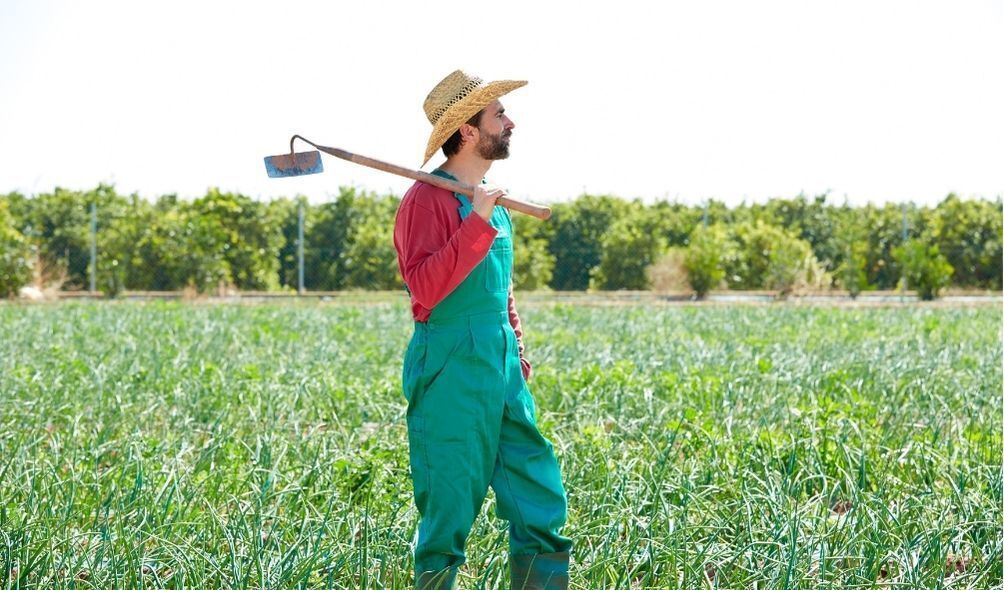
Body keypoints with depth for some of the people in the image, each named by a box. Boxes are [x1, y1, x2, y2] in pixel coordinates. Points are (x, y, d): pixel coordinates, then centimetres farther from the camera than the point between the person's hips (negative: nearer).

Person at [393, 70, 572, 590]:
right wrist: (477, 224, -26)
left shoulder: (491, 198, 16)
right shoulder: (427, 200, -12)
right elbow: (423, 289, -24)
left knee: (540, 497, 7)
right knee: (451, 508, -2)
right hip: (452, 372, -8)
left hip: (501, 370, 8)